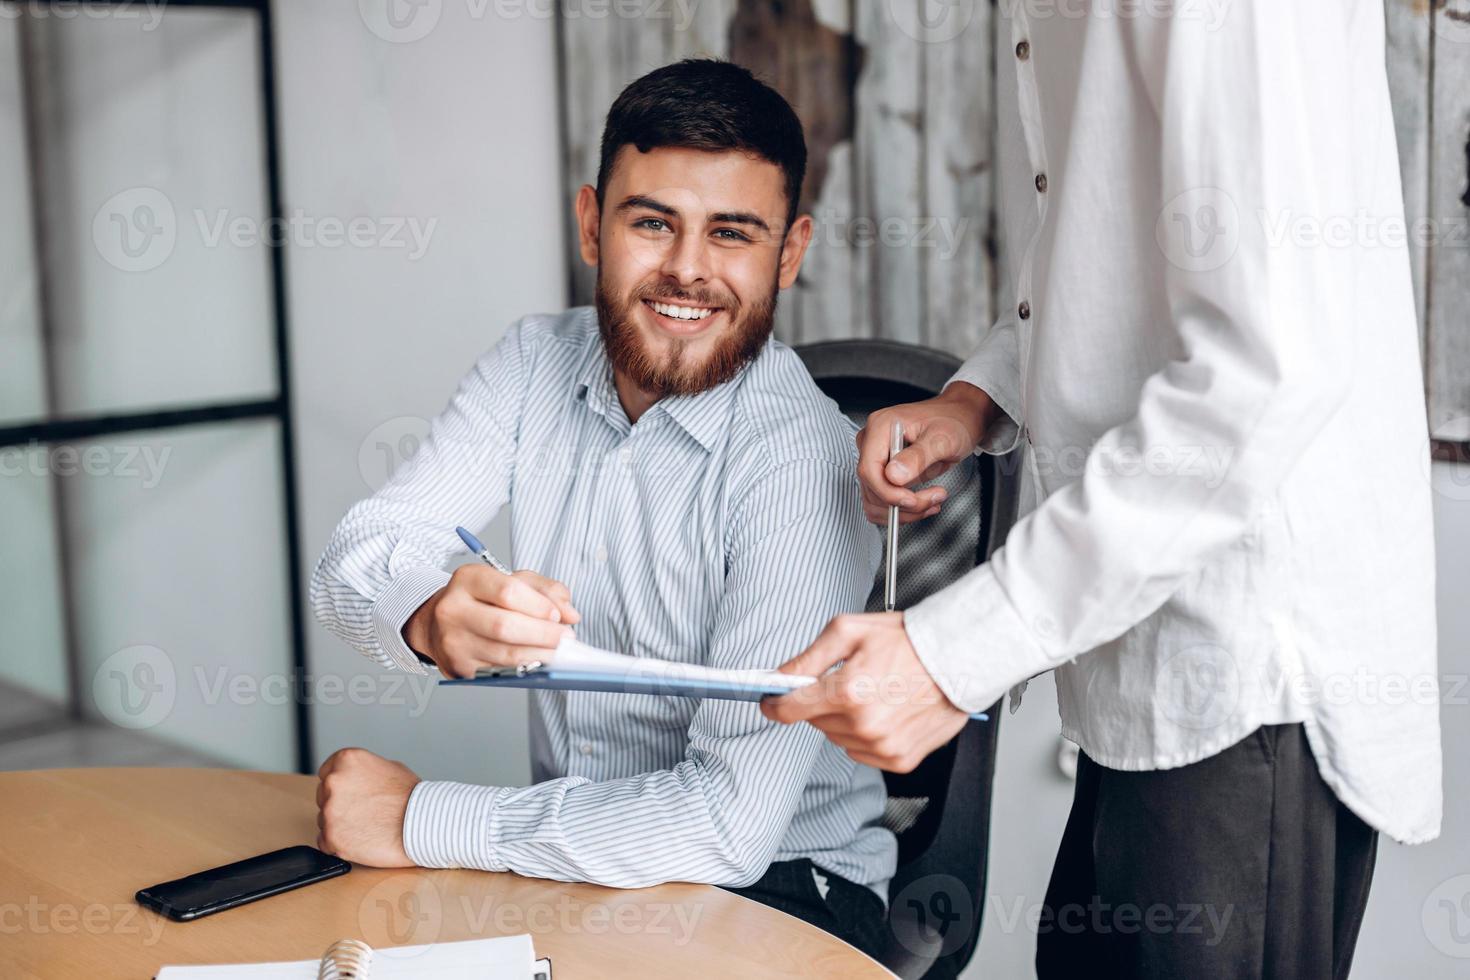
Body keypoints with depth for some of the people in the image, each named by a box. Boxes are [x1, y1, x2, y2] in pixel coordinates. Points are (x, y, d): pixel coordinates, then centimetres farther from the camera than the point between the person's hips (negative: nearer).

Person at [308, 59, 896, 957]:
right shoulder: (536, 366, -3)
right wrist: (429, 616, -34)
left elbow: (730, 824, -26)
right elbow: (355, 559, -10)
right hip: (572, 851, 5)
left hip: (773, 884, -4)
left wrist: (420, 821, -20)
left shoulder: (804, 461, -22)